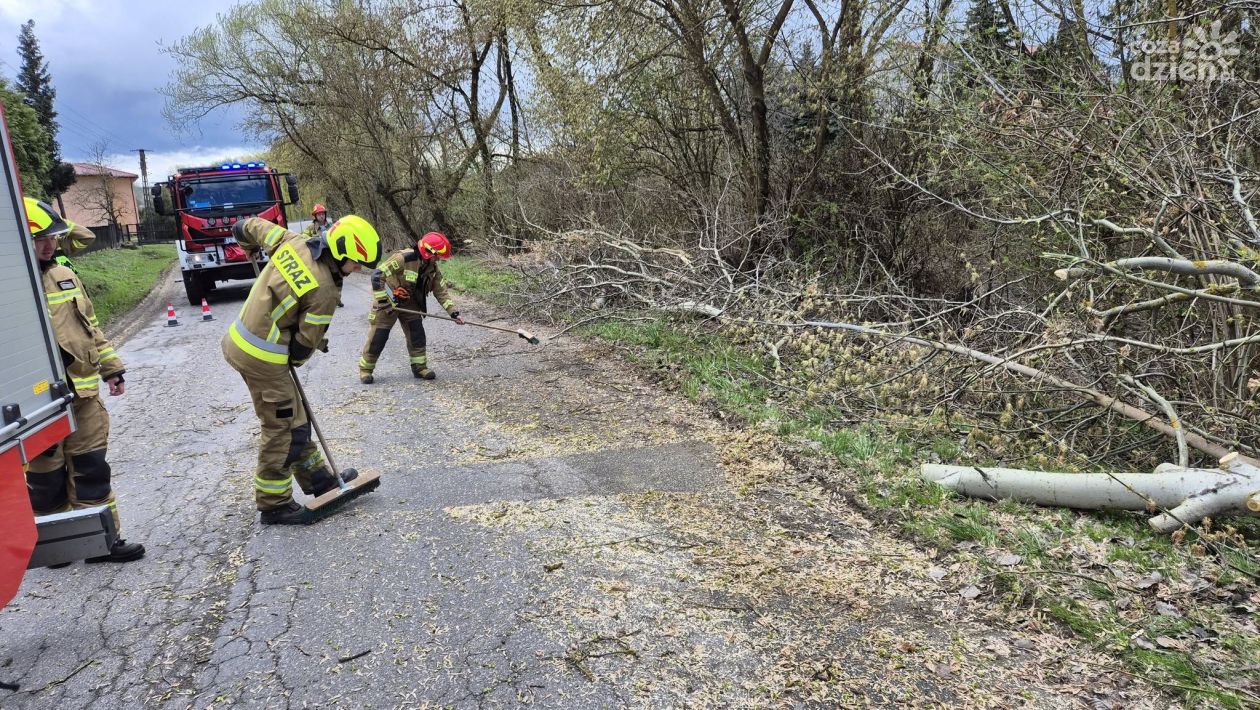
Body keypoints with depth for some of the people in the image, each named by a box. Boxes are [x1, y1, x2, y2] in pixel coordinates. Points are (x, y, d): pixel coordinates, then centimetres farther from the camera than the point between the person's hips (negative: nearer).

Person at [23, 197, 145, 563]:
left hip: (83, 394, 5)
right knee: (46, 478, 9)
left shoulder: (64, 276, 9)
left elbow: (91, 325, 17)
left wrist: (111, 368, 16)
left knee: (92, 469, 10)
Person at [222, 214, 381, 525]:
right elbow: (306, 341, -12)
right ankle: (274, 505, 14)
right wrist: (294, 359, 8)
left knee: (293, 417, 17)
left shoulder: (293, 241, 0)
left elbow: (249, 227, 15)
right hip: (261, 358, -9)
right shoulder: (325, 291, -20)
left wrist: (250, 246, 36)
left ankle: (318, 479, 28)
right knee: (282, 428, 3)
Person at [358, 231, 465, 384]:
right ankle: (365, 369, 14)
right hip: (387, 302, -6)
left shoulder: (432, 267, -5)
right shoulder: (403, 258, -28)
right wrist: (384, 302, -28)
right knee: (378, 337, -3)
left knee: (417, 334, 1)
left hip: (409, 303, 6)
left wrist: (453, 312, -8)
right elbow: (377, 276, -29)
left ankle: (419, 367, 14)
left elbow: (441, 291, 0)